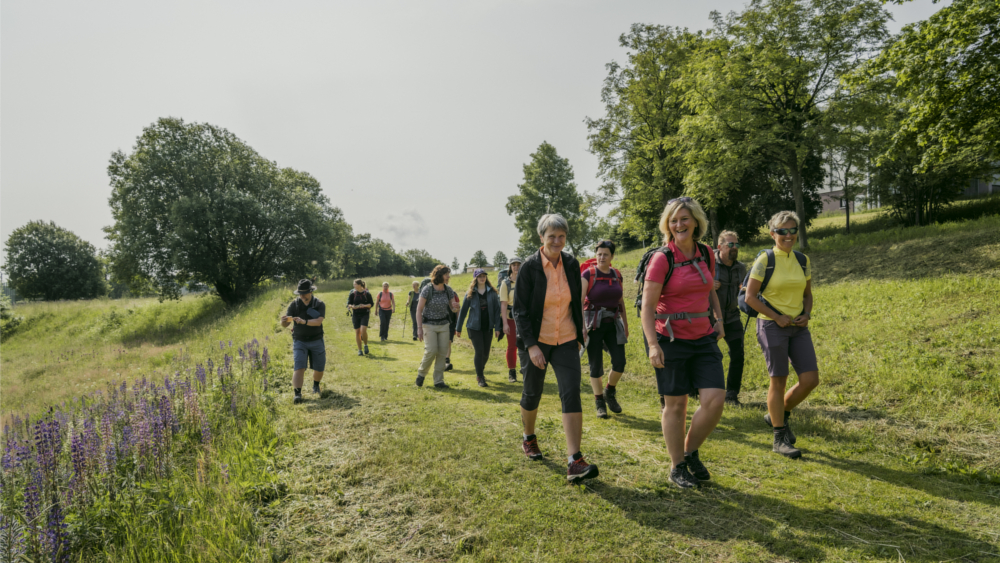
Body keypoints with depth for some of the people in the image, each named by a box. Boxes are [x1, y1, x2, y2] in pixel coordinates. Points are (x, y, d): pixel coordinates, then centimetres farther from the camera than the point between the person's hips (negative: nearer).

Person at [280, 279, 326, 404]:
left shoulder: (319, 304, -7)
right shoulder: (294, 305, -5)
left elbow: (318, 321, -22)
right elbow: (285, 324, -11)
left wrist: (304, 322, -38)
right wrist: (284, 320, -35)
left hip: (316, 341, 1)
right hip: (300, 341, -1)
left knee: (319, 368, 9)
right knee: (299, 367, -14)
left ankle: (316, 386, 37)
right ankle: (297, 394, -15)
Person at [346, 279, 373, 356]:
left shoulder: (367, 294, -2)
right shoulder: (352, 294, 3)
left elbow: (371, 304, 2)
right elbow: (349, 304, 6)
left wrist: (364, 305, -16)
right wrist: (352, 306, -15)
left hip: (365, 314, -2)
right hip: (356, 314, 2)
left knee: (363, 330, -18)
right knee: (357, 332, 2)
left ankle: (365, 345, 8)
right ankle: (359, 350, 12)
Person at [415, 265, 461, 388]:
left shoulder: (448, 290, -1)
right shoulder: (427, 289, -14)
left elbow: (453, 309, 6)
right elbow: (419, 310, -11)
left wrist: (455, 307, -19)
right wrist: (419, 328, -16)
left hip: (444, 325, 4)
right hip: (429, 325, -4)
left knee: (442, 352, 0)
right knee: (431, 351, -13)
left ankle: (439, 381, 10)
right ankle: (421, 374, 12)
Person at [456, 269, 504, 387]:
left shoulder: (492, 292, 2)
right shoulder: (470, 293, -1)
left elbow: (497, 310, 2)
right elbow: (463, 311, 2)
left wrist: (497, 327, -4)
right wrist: (458, 328, 3)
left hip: (488, 327, 2)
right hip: (475, 327, -2)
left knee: (486, 353, 8)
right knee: (479, 351, -8)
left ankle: (480, 370, 36)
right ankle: (480, 378, 4)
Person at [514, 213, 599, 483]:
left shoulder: (571, 264, 0)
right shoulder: (530, 267, -12)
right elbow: (520, 310, -12)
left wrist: (579, 335, 15)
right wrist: (531, 345, -19)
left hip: (566, 340, 3)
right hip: (537, 341, -2)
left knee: (571, 393, -11)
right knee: (532, 394, 12)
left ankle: (575, 462, -13)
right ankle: (529, 438, 40)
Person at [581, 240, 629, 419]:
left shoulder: (617, 275, 8)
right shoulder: (588, 274, -7)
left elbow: (621, 302, 16)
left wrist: (626, 324, 15)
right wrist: (581, 327, -21)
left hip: (613, 323, 4)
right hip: (594, 323, -4)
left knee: (619, 362, -6)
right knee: (596, 366, 1)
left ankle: (609, 392, 21)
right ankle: (599, 403, 17)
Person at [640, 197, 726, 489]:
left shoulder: (706, 254, 6)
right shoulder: (661, 259, -11)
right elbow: (647, 306, -13)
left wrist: (719, 319, 10)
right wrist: (653, 345, -21)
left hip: (704, 338, 5)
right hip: (671, 340, -5)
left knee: (716, 398, -3)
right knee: (675, 404, 5)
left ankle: (690, 452, 21)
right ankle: (677, 467, 22)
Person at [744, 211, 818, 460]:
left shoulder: (803, 260, 8)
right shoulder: (765, 260, -8)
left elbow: (807, 294, 17)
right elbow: (750, 297, -10)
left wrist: (807, 315, -1)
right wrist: (777, 317, -13)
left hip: (798, 327, 6)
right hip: (772, 326, -5)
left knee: (811, 379, -1)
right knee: (779, 381, -1)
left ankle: (778, 415, 25)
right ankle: (780, 439, 11)